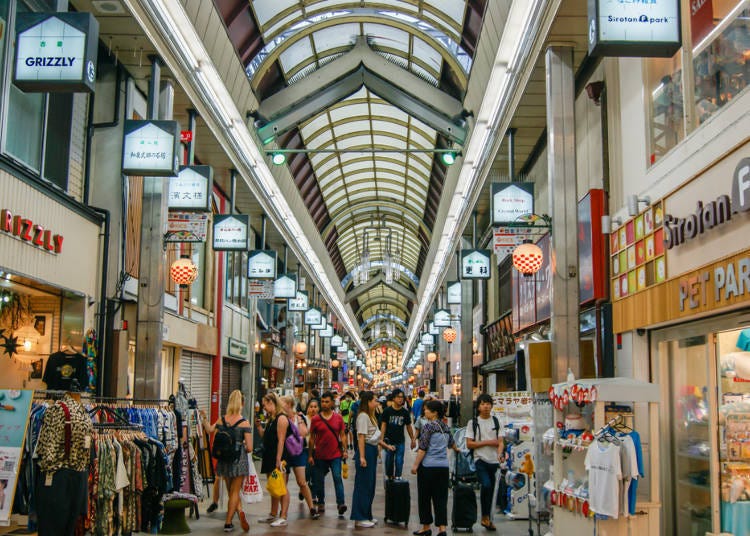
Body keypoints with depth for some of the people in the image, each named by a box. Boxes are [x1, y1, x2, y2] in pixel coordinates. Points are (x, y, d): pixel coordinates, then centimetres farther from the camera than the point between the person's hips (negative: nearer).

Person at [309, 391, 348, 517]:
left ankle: (341, 503, -11)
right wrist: (310, 455, 4)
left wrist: (345, 450, -3)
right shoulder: (315, 419, 0)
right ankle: (321, 504, 23)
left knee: (337, 477, -12)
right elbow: (312, 438, 5)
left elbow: (342, 435, 7)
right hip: (320, 455, 1)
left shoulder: (338, 418, 2)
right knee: (319, 481, 9)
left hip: (335, 455, -1)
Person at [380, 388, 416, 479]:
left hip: (400, 441, 1)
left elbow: (409, 427, 10)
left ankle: (397, 477, 4)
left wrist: (413, 439, 12)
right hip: (389, 441, -1)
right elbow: (383, 425, -1)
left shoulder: (405, 412, 2)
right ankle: (389, 477, 22)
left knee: (399, 461, -3)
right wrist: (381, 439, -7)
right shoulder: (387, 411, -3)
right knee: (389, 461, 7)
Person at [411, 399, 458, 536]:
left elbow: (423, 448, -13)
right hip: (443, 467, 6)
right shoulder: (445, 426, 11)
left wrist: (415, 465, -10)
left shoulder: (428, 426, -9)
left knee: (424, 497, 7)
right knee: (441, 498, 5)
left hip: (428, 466, -6)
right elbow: (451, 443, 29)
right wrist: (456, 449, 50)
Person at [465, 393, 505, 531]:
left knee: (491, 490, 8)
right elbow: (469, 444, -4)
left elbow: (500, 442, 5)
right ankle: (485, 517, -8)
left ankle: (487, 519, 22)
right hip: (481, 460, -4)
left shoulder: (496, 421, 9)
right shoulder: (473, 423, 0)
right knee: (486, 485, -23)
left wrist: (500, 453, -16)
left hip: (494, 461, 4)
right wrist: (487, 442, -9)